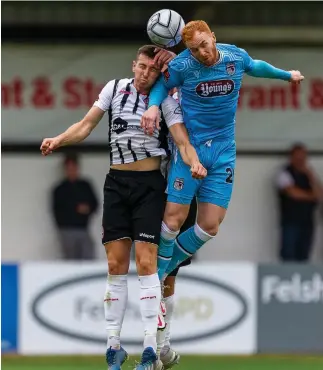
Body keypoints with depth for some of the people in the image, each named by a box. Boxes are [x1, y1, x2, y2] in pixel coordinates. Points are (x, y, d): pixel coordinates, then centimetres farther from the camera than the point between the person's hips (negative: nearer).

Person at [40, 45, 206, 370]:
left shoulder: (165, 100, -3)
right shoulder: (115, 88, 4)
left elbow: (182, 140, -12)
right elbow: (87, 124, 2)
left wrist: (194, 163, -32)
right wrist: (58, 140, -16)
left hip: (149, 184, -3)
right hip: (117, 183, 3)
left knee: (145, 261, -11)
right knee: (116, 264, 1)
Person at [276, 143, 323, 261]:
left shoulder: (309, 174, 15)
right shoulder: (284, 173, 0)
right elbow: (292, 192, -12)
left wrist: (310, 175, -6)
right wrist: (310, 196, 2)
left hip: (307, 223, 5)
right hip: (291, 222, -5)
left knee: (303, 257, 2)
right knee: (288, 256, -10)